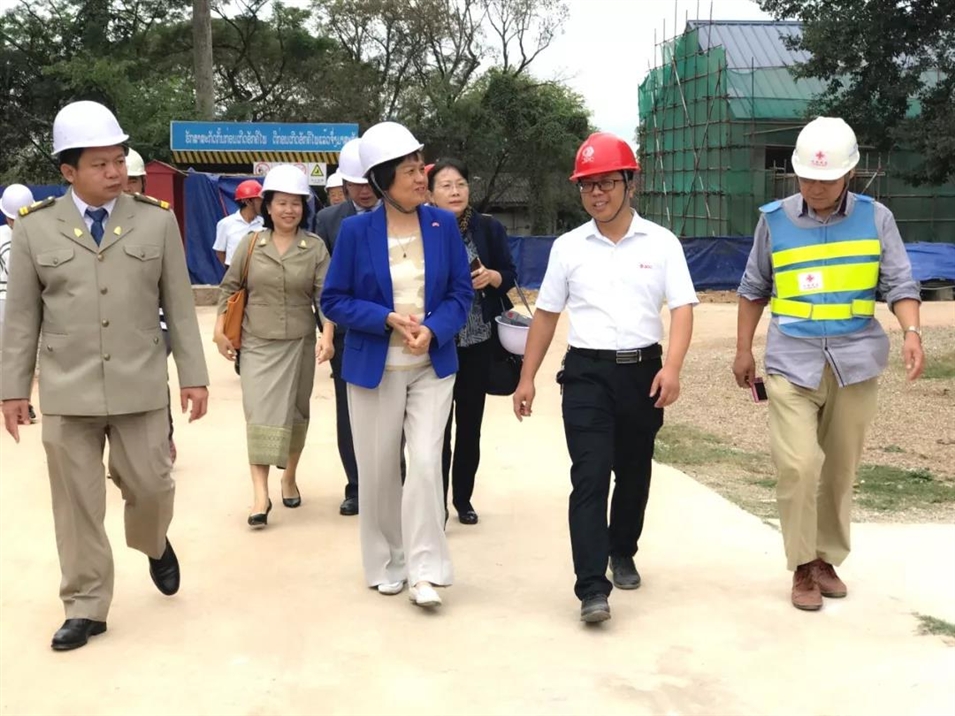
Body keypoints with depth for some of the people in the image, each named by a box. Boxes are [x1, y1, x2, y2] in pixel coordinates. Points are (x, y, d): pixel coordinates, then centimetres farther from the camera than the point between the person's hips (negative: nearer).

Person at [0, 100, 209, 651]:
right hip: (66, 393, 0)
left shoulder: (158, 220, 1)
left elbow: (180, 306, 3)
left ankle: (154, 544, 42)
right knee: (77, 504, 6)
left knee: (151, 486, 7)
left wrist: (194, 375, 1)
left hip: (140, 387, 0)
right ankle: (86, 607, 19)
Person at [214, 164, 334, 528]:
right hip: (258, 342, 0)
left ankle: (290, 478, 31)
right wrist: (220, 329, 1)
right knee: (260, 413, -8)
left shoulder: (315, 247, -3)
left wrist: (327, 336, -19)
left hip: (299, 342, 1)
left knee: (295, 412, 11)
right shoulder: (251, 243, 0)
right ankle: (260, 494, -11)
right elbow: (229, 287, 7)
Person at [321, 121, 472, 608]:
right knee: (378, 471, 9)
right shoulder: (356, 230, -7)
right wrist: (388, 319, -19)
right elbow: (334, 300, -4)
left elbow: (461, 293, 1)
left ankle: (424, 571, 1)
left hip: (432, 366, 1)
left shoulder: (443, 224, -2)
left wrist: (432, 330, -18)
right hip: (374, 367, 0)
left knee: (426, 463, -9)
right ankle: (387, 565, 26)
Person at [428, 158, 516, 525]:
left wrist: (491, 276, -13)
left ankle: (463, 497, 25)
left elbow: (509, 275, 6)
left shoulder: (489, 228, 2)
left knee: (470, 422, 11)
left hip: (479, 341, 2)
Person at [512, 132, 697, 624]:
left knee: (633, 473, 14)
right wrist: (527, 378, 8)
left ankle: (622, 554, 37)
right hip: (587, 372, -1)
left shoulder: (661, 243, 1)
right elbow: (546, 315, 10)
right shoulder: (568, 247, 5)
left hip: (642, 371, 1)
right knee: (589, 477, -10)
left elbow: (682, 308, -5)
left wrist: (671, 368, -20)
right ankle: (592, 588, -10)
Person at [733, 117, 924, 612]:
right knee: (798, 465, -12)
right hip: (792, 361, -1)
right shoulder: (775, 220, 3)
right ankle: (803, 566, 5)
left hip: (856, 362, 1)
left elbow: (899, 284, 1)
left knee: (840, 470, 9)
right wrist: (743, 350, 11)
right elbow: (754, 289, 12)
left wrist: (911, 332, -17)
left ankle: (827, 558, 25)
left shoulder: (875, 218, 2)